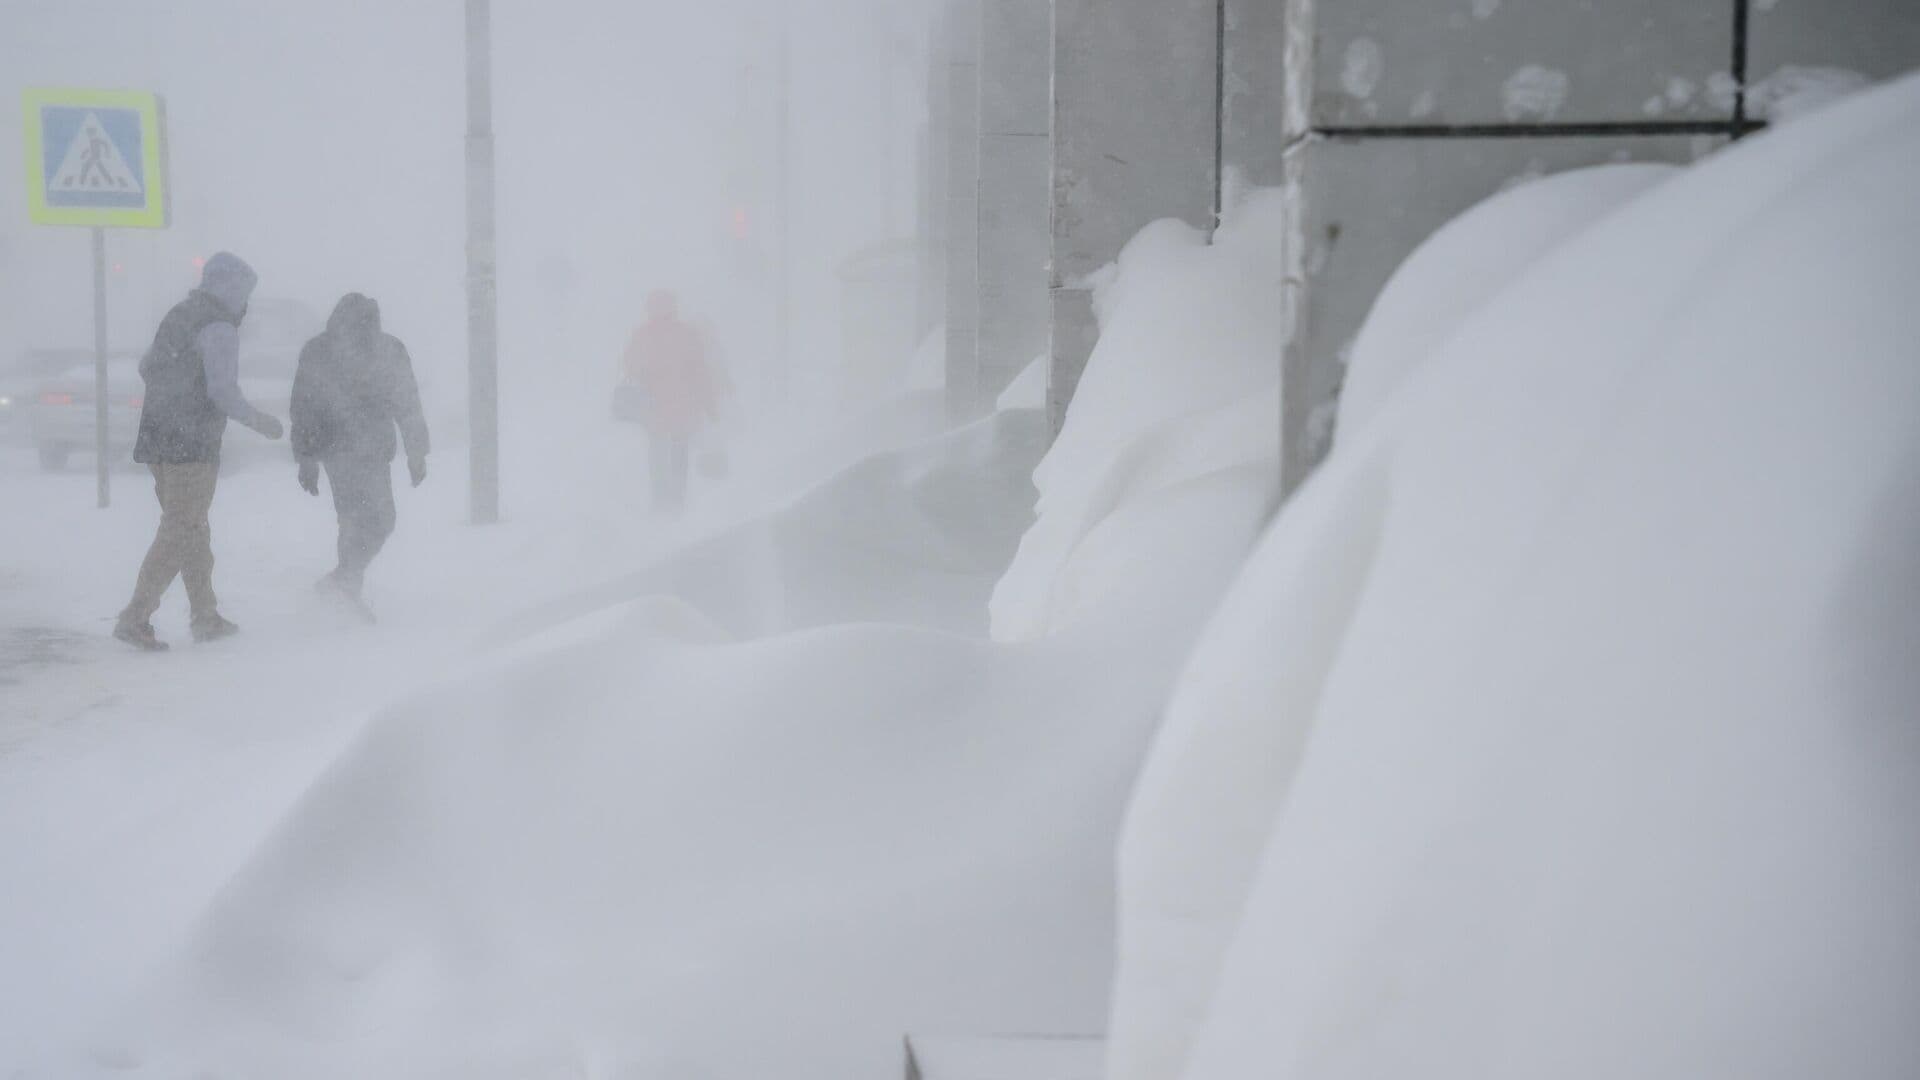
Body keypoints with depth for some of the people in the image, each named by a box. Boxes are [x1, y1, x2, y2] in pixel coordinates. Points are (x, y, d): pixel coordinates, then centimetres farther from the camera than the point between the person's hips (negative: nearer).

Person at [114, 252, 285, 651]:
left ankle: (206, 617, 22)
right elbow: (223, 392, -19)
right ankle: (135, 618, -12)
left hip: (157, 439, 9)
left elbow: (146, 367, 26)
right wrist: (258, 421, -5)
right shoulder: (219, 328, -13)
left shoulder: (177, 315, 15)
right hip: (193, 444, -9)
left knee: (191, 529, 16)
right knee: (180, 533, -6)